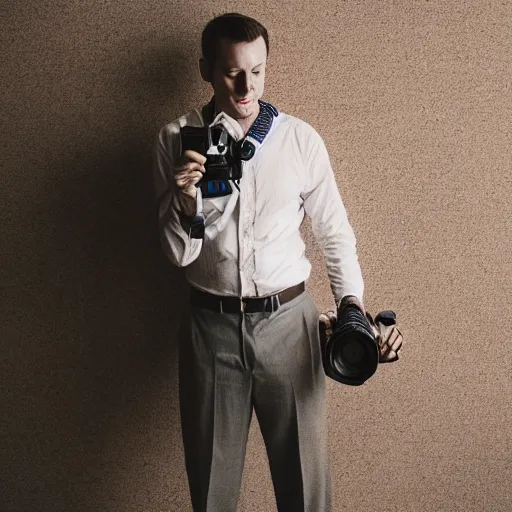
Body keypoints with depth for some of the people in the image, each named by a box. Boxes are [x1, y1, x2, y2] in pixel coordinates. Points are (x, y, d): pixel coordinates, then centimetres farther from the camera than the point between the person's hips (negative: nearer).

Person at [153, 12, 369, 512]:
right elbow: (179, 253, -2)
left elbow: (335, 231, 5)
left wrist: (350, 300, -8)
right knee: (211, 472, 12)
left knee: (303, 469, 8)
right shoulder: (177, 140, -1)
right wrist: (186, 198, -21)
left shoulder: (301, 139, -1)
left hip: (288, 320, 0)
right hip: (211, 323, 0)